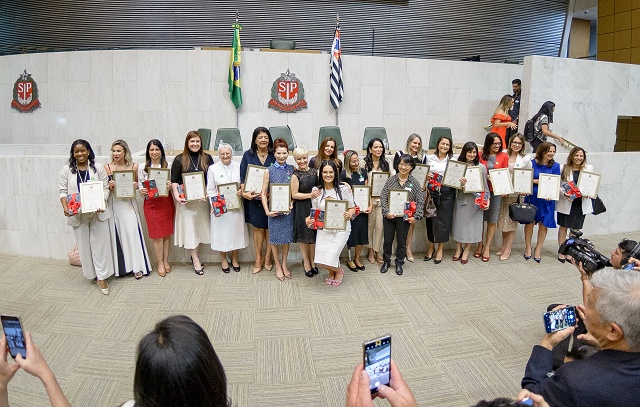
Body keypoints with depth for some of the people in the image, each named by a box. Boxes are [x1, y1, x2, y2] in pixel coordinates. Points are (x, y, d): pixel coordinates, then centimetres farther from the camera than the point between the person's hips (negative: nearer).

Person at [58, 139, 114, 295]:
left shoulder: (98, 168, 2)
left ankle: (102, 277, 5)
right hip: (78, 214, 2)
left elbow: (105, 188, -1)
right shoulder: (67, 170, 5)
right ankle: (91, 274, 22)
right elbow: (63, 191, 3)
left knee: (100, 243, 0)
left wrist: (101, 203, -18)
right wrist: (65, 206, -15)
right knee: (84, 244, 8)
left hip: (97, 212, -1)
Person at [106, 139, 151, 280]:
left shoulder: (134, 166, 0)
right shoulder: (107, 167, 1)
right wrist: (109, 186, -15)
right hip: (114, 203, 1)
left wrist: (136, 186, -10)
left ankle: (137, 266, 6)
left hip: (129, 203, -1)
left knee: (132, 232, -5)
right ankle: (120, 266, 17)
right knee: (116, 234, 4)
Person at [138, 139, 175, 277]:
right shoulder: (142, 167, 3)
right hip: (151, 203, 0)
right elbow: (140, 186, 6)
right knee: (156, 234, 3)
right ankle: (160, 263, 15)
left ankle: (166, 260, 22)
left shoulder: (168, 165, 0)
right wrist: (141, 192, -15)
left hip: (166, 202, 0)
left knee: (167, 233, 8)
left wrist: (170, 186, -18)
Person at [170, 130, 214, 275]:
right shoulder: (179, 159, 1)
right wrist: (177, 196, -14)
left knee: (201, 225, 8)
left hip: (203, 199, 2)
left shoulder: (207, 158, 5)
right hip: (186, 200, -2)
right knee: (189, 227, 1)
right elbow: (174, 180, -1)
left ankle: (194, 255, 26)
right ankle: (196, 260, 10)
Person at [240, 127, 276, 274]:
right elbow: (243, 176, 3)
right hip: (253, 197, 1)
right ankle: (258, 258, 19)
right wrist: (244, 192, -12)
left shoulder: (274, 156, 1)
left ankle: (267, 257, 21)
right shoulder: (248, 155, 4)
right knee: (258, 228, 7)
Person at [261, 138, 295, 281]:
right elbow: (264, 193, -4)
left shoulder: (292, 169, 1)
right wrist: (267, 211, -12)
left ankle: (284, 264, 31)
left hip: (288, 209, 2)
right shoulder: (269, 171, -5)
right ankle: (278, 266, 26)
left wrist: (291, 204, -9)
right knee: (275, 238, 9)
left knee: (287, 237, 13)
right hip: (274, 210, -2)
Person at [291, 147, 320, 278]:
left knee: (313, 234, 12)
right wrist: (310, 195, -18)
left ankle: (312, 260, 29)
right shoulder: (295, 176, -11)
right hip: (301, 209, -4)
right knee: (303, 235, 7)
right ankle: (306, 261, 24)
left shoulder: (314, 171, 2)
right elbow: (294, 195, -13)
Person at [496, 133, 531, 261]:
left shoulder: (526, 159, 0)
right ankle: (504, 246, 24)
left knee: (512, 221, 2)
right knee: (502, 219, 9)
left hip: (516, 194, -2)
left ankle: (508, 249, 11)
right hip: (502, 192, 2)